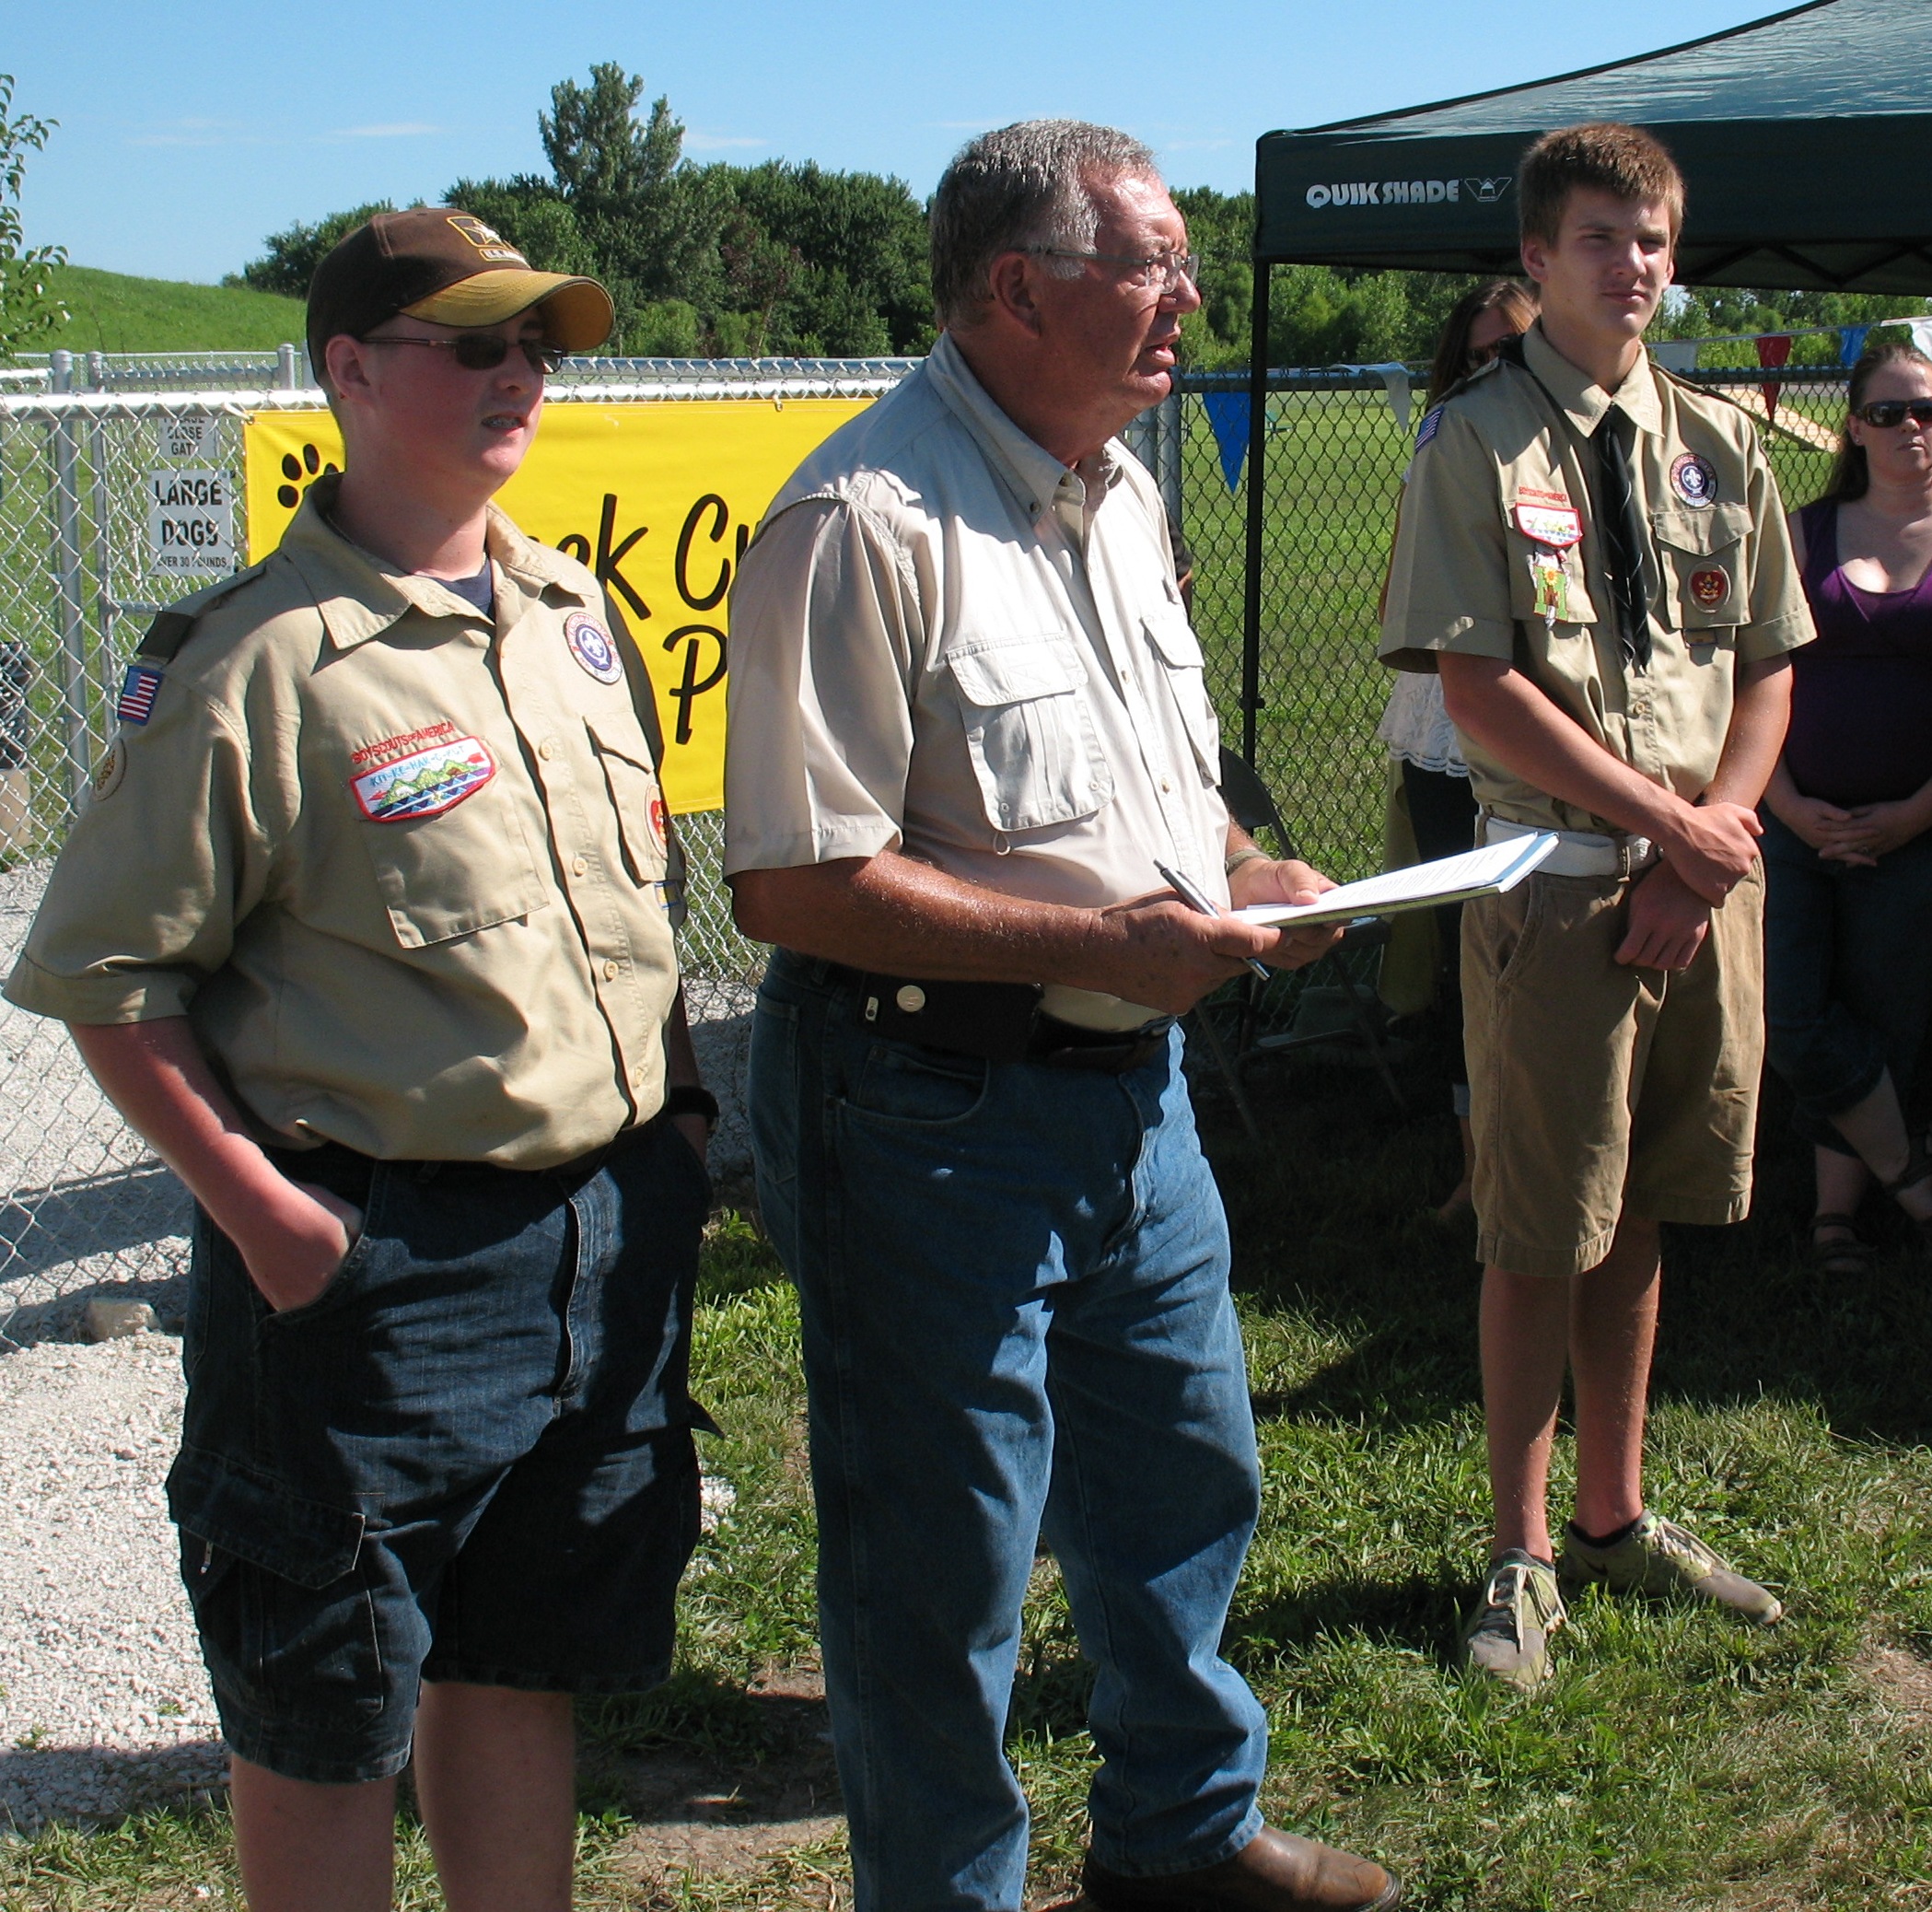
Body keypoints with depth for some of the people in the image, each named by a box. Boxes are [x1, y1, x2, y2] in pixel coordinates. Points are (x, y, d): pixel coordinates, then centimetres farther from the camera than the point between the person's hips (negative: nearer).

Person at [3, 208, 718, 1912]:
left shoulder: (571, 612, 9)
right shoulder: (255, 664, -13)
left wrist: (669, 1113, 11)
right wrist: (257, 1206, -17)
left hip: (611, 1240, 6)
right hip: (378, 1258, -6)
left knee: (526, 1670, 20)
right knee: (326, 1720, 9)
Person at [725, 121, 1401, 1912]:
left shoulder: (1122, 496, 11)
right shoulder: (868, 522, -19)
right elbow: (792, 882, -24)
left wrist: (1239, 872, 2)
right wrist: (1097, 939, -23)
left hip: (1130, 1091, 9)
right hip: (932, 1122, -9)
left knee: (1186, 1479, 23)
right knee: (942, 1559, 6)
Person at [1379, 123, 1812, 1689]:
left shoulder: (1720, 444, 10)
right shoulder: (1478, 447, -6)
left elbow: (1768, 669, 11)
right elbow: (1483, 693, -12)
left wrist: (1715, 842, -4)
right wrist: (1668, 820, -14)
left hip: (1704, 889, 5)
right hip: (1557, 886, -5)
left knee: (1641, 1217, 15)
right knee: (1543, 1234, 2)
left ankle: (1618, 1518, 30)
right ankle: (1524, 1558, 17)